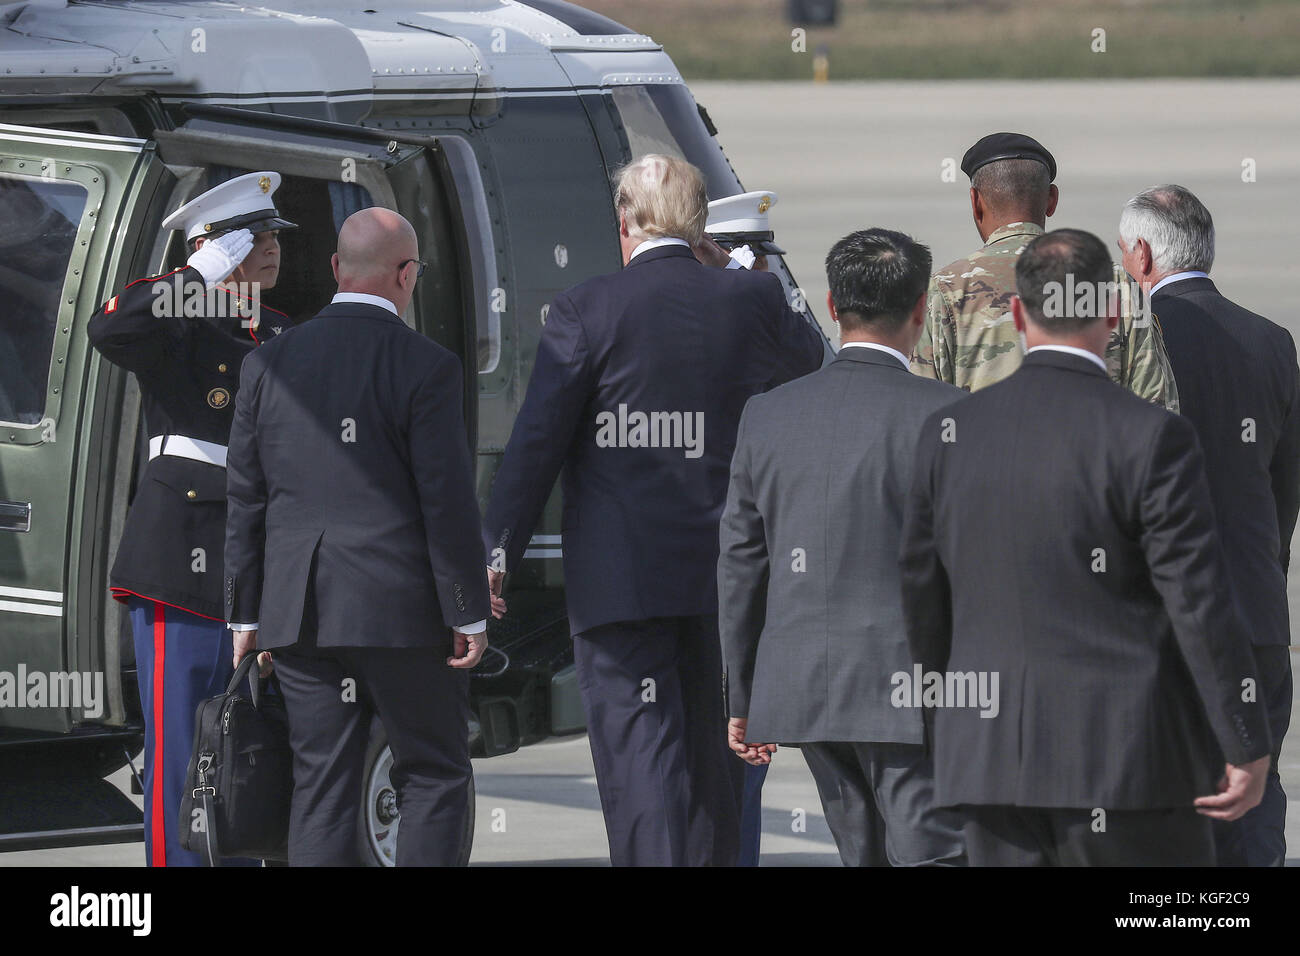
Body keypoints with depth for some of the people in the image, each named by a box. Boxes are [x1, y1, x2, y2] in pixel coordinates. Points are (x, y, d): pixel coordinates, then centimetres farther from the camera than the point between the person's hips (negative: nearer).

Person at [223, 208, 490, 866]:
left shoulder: (269, 365, 6)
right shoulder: (425, 367, -8)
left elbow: (245, 503, 8)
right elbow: (447, 502, -10)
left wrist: (244, 615, 13)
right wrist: (469, 615, -3)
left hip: (299, 614, 4)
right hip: (403, 614, -4)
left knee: (321, 789, 6)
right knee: (433, 777, 6)